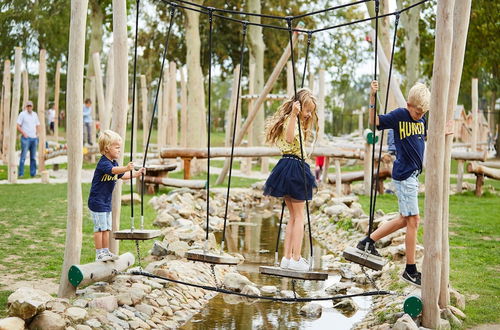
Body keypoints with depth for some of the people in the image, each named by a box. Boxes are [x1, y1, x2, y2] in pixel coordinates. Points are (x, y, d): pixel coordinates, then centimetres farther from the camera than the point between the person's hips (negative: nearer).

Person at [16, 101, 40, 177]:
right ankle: (21, 174, -6)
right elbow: (18, 126, -6)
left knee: (33, 157, 8)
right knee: (23, 156, -8)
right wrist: (23, 133, -13)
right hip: (26, 138, -5)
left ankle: (33, 173, 13)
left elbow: (38, 125, 23)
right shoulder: (22, 114, -2)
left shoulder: (35, 114, 15)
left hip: (34, 138, 6)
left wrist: (37, 133, 8)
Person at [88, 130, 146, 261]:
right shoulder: (103, 163, -21)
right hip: (97, 201, -9)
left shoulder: (114, 162, 9)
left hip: (106, 202, 9)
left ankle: (106, 251, 20)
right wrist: (126, 168, -58)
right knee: (100, 228, -5)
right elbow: (113, 170, -41)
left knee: (107, 228, 13)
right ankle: (99, 254, 0)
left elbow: (122, 175, 20)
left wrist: (136, 173, 6)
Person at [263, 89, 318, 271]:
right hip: (295, 168, -10)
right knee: (299, 216, -4)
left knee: (294, 216, 13)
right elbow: (290, 138, -36)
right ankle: (296, 259, -3)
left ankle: (287, 257, 13)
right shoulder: (291, 120, -13)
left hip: (287, 167, 10)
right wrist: (294, 115, -45)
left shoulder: (296, 121, 17)